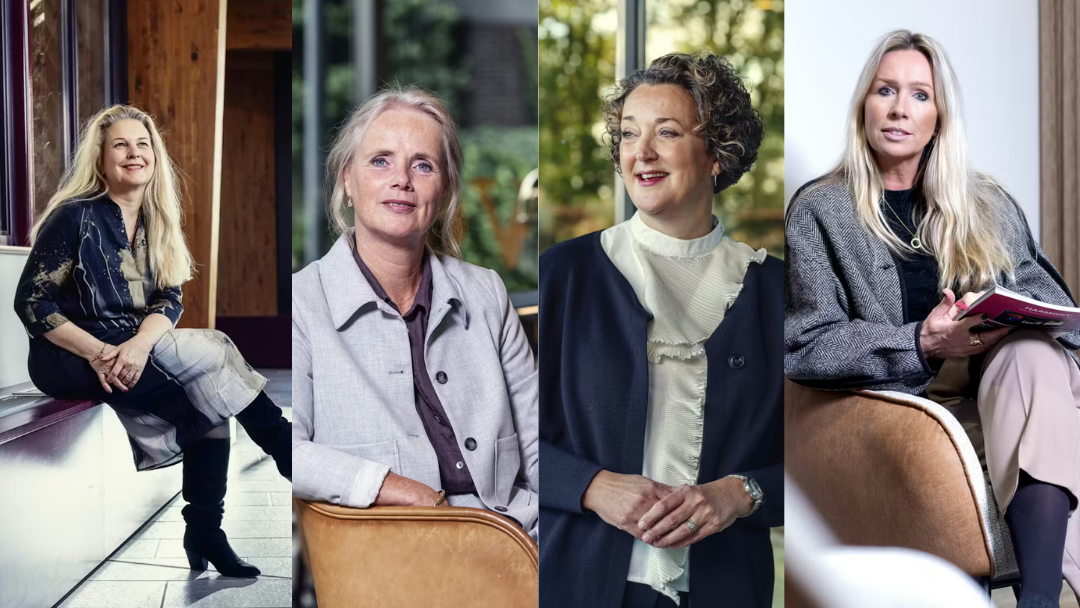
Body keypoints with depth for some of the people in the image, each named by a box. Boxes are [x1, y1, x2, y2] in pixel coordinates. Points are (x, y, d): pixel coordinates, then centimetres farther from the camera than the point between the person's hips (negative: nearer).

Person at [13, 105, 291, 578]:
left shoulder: (155, 224, 10)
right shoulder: (76, 217, -10)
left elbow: (169, 299, 2)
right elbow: (30, 303, -12)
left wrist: (140, 344, -21)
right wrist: (100, 354, -23)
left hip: (136, 353, 6)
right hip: (69, 362, -6)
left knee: (213, 399, -19)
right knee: (211, 354, -21)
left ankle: (206, 534, -16)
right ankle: (289, 455, -10)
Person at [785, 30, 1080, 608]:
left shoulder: (987, 204, 15)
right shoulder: (819, 210, 3)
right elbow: (804, 345, -7)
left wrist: (1006, 319, -16)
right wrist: (922, 344, -22)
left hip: (1001, 386, 3)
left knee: (1032, 352, -33)